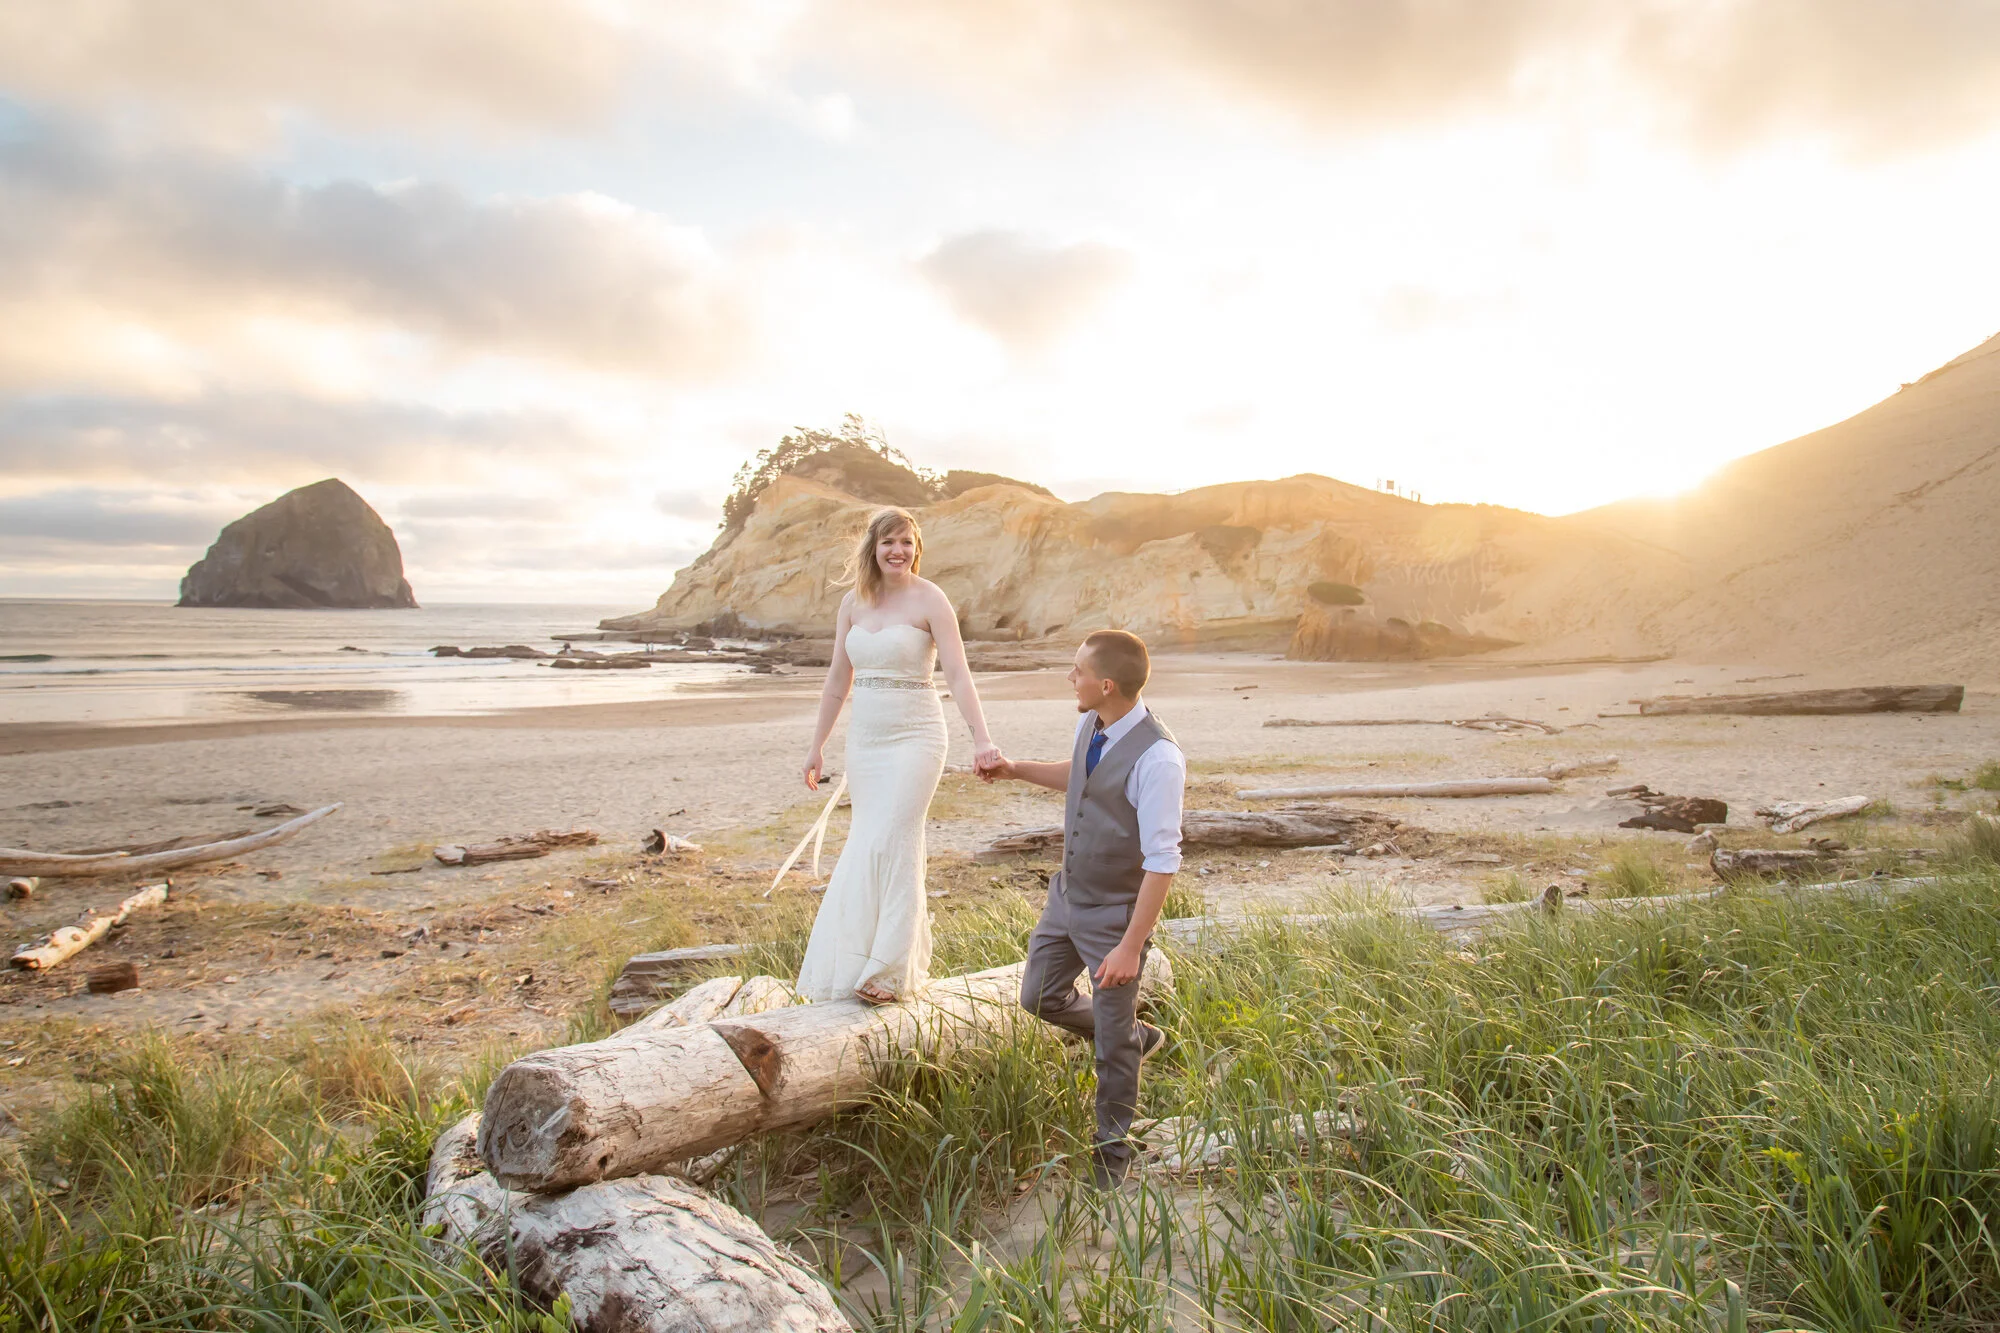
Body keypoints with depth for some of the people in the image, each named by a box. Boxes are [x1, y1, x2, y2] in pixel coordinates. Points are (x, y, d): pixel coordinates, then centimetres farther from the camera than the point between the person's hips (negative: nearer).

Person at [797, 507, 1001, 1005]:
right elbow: (838, 680, 14)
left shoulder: (930, 600, -8)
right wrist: (817, 745, 15)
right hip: (864, 738, 6)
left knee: (888, 847, -10)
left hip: (914, 737, -6)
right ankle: (909, 945, 24)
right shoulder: (854, 602, 8)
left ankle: (889, 972, -1)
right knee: (868, 846, 9)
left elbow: (958, 674, -15)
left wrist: (981, 738, -26)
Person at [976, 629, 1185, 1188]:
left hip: (1114, 915, -8)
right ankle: (1137, 1036, 43)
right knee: (1039, 997, 21)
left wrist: (1131, 946, -24)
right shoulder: (1091, 724, -4)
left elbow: (1162, 862, -26)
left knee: (1113, 1042, 9)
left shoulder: (1157, 758, -29)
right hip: (1066, 893, 8)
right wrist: (1016, 769, 11)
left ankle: (1112, 1147, 33)